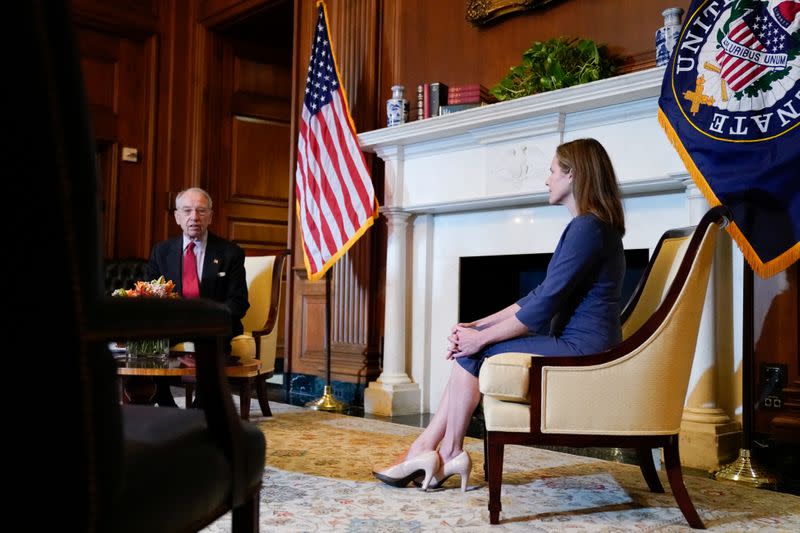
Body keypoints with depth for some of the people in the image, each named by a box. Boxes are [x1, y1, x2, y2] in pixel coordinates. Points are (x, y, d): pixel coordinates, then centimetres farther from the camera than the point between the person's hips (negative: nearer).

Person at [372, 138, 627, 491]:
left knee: (472, 353, -8)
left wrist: (480, 337, -13)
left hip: (579, 350, -10)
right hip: (574, 345, 10)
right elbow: (541, 295, 16)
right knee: (470, 350, 3)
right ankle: (427, 449, 1)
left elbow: (544, 305, -21)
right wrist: (479, 325, 8)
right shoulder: (587, 226, 17)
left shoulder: (588, 227, -16)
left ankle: (448, 455, 6)